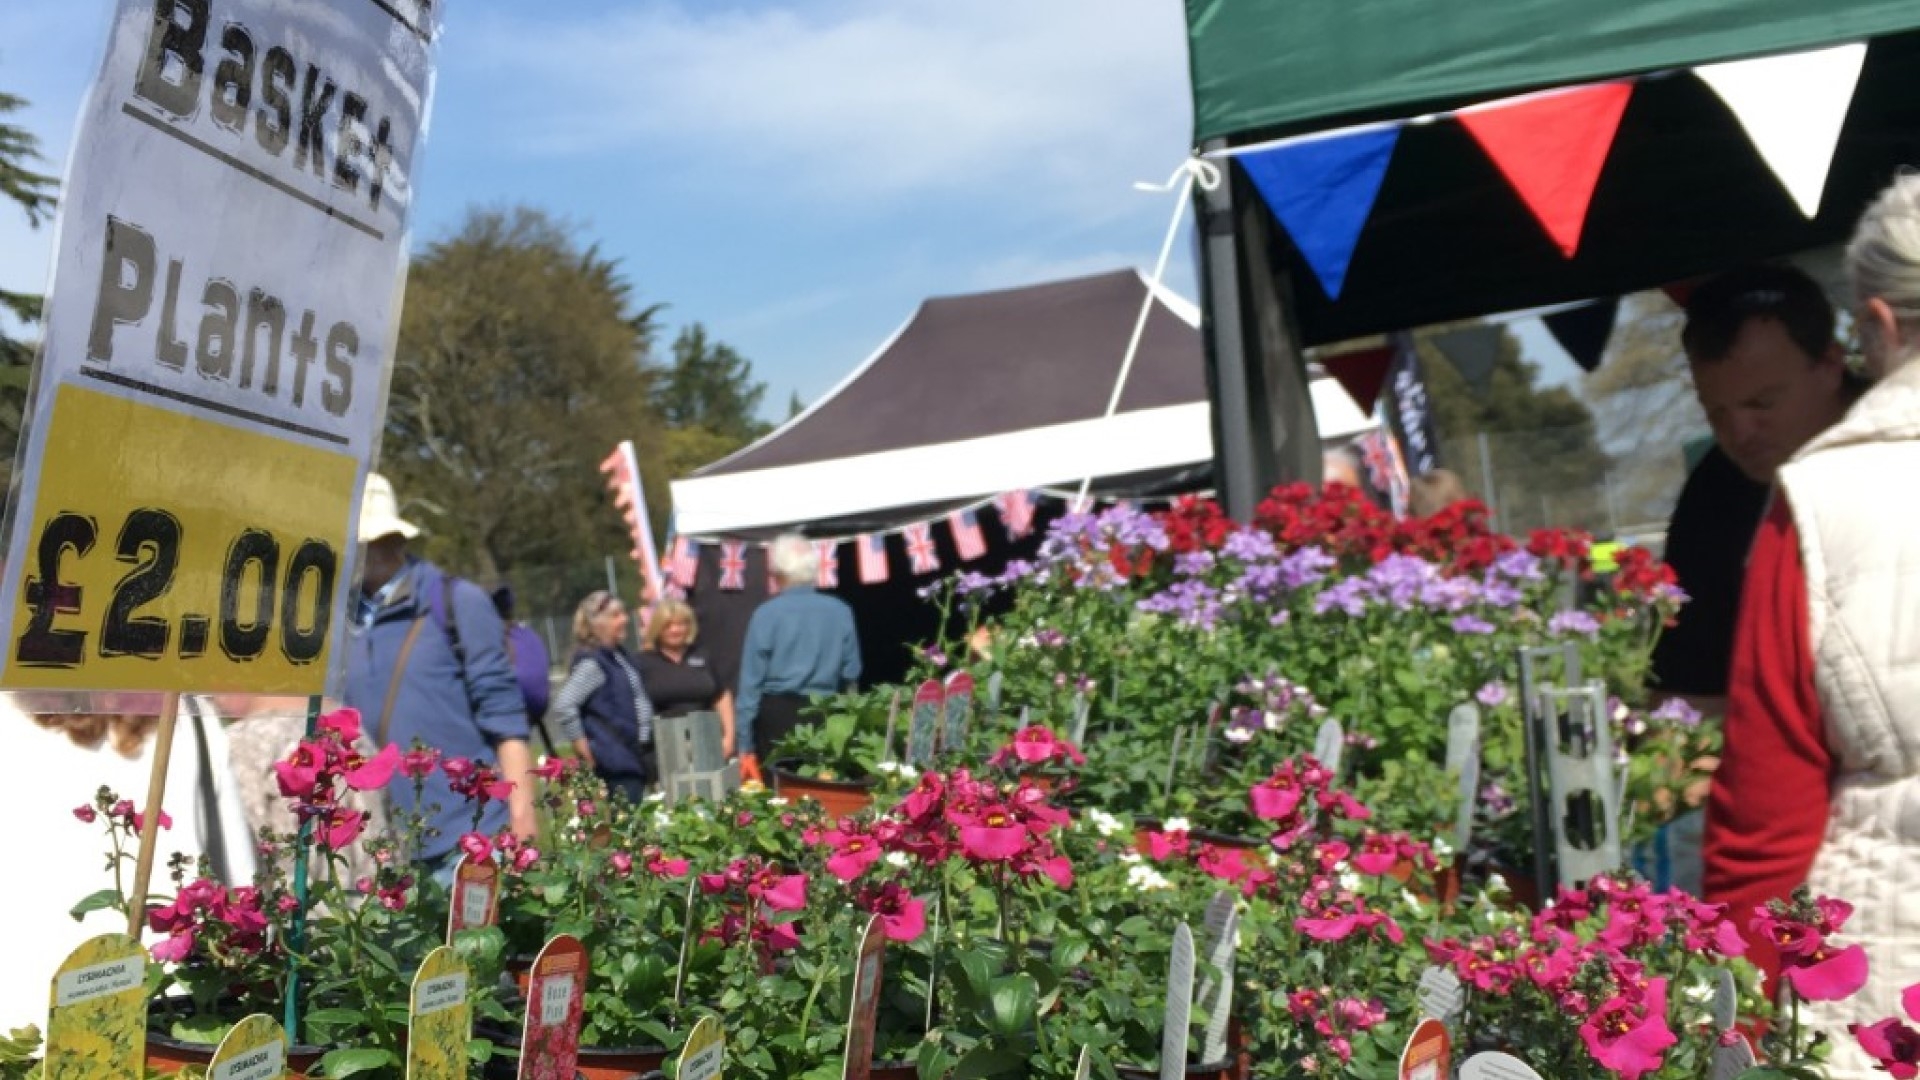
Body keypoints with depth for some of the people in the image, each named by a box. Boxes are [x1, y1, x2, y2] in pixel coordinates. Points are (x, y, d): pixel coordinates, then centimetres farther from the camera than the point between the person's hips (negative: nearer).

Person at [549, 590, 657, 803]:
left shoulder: (621, 656, 14)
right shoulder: (592, 662, -13)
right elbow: (563, 705, -23)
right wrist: (583, 747, -16)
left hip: (636, 759, 9)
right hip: (616, 764, -9)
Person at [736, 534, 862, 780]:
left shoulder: (766, 614, -5)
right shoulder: (841, 612, 1)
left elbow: (751, 679, -5)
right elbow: (851, 674, 5)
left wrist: (745, 745, -2)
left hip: (776, 715, -2)